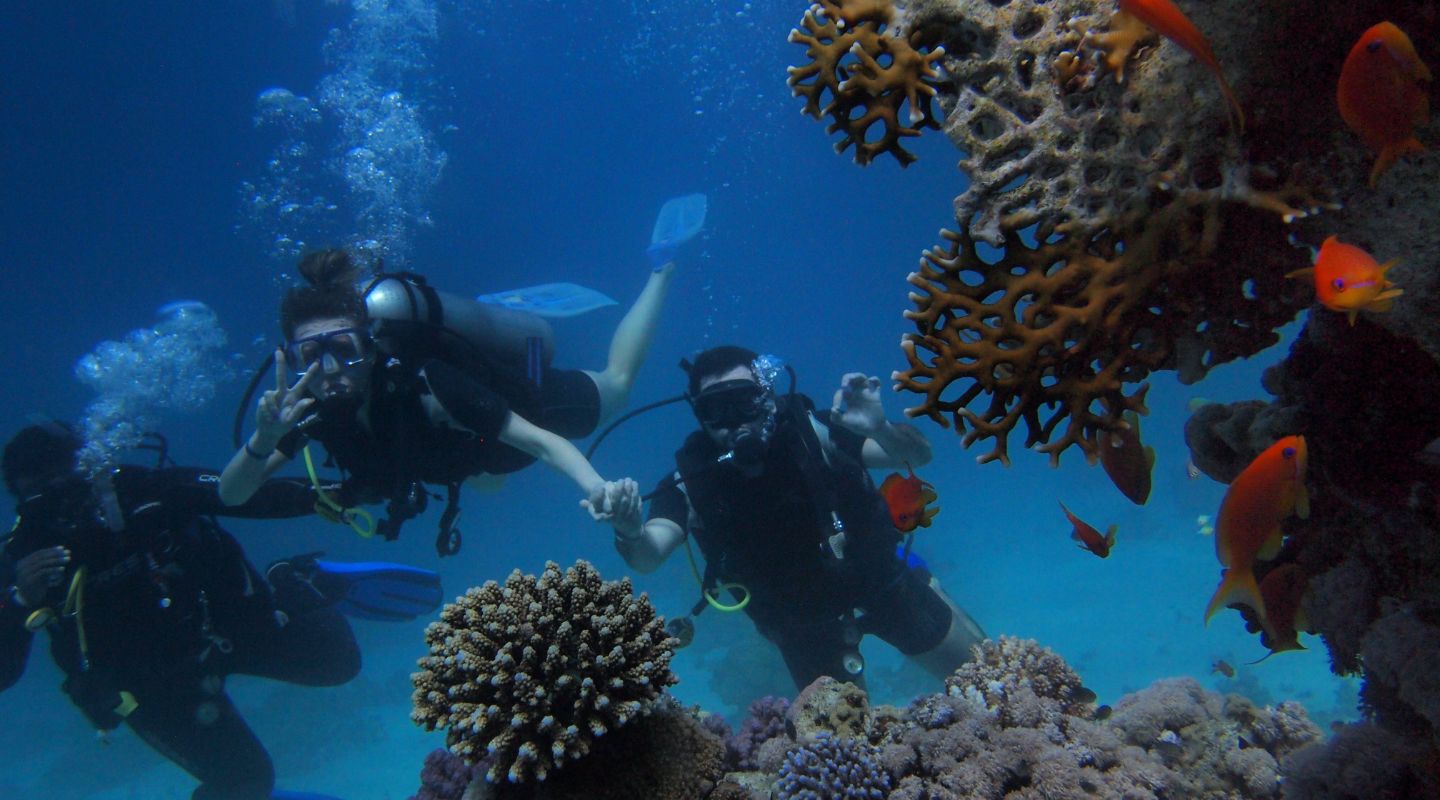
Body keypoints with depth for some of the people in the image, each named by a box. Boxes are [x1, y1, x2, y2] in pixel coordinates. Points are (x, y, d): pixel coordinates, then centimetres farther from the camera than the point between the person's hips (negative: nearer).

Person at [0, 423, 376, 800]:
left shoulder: (131, 489, -15)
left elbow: (240, 494, -16)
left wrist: (316, 496, -30)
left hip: (222, 617, 1)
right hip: (155, 681, -1)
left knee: (337, 660, 2)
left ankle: (293, 587, 27)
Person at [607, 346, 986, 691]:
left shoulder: (810, 431, -24)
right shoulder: (691, 481, -21)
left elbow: (919, 455, -22)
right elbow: (647, 557, -35)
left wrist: (880, 428, -44)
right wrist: (630, 531, -59)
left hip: (880, 579, 0)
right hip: (803, 624, 0)